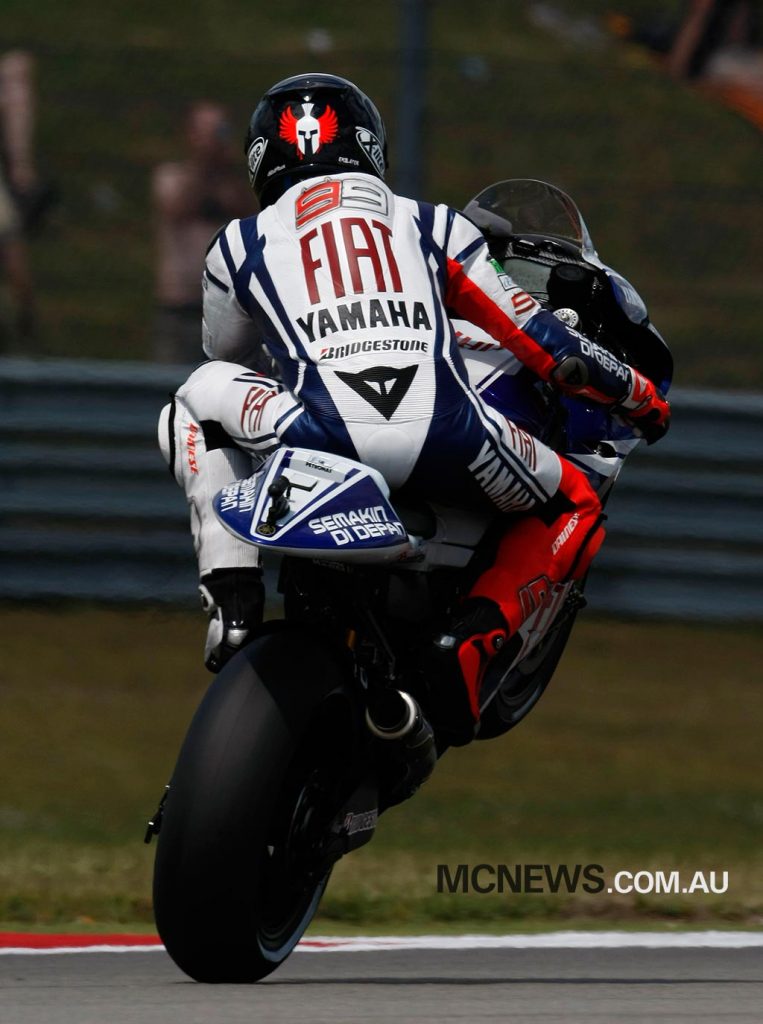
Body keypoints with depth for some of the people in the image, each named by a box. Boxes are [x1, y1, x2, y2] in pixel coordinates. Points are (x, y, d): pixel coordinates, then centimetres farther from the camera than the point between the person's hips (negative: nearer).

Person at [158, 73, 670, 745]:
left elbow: (225, 358, 45)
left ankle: (232, 590, 10)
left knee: (200, 396, 31)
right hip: (449, 444, 0)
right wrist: (638, 393, 41)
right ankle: (471, 643, 1)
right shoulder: (430, 224, 25)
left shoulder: (241, 244, 26)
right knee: (575, 509, 29)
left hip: (321, 436, 0)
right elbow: (539, 339, 23)